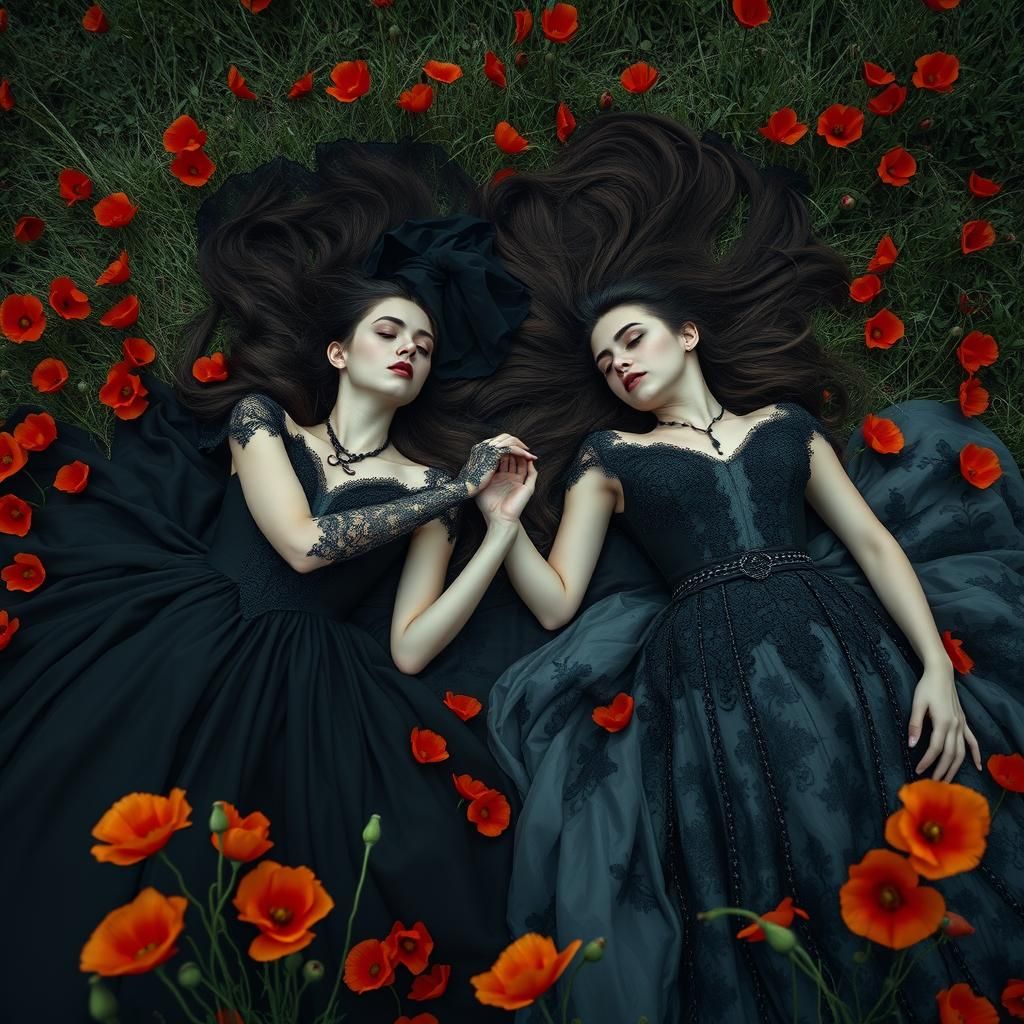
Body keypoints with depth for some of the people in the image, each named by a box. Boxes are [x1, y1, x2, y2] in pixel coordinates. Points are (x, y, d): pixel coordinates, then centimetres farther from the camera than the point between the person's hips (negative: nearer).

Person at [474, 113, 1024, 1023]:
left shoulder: (787, 423, 18)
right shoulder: (610, 455, 15)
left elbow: (875, 543, 10)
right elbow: (556, 602, 7)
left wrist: (936, 665, -2)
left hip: (836, 644, 2)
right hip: (709, 669, -1)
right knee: (764, 871, -8)